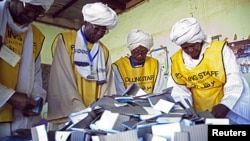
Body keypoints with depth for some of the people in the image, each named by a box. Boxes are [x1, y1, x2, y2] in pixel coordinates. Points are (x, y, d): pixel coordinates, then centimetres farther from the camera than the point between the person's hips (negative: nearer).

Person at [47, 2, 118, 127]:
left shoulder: (104, 51, 15)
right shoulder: (65, 40, 0)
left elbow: (107, 85, 8)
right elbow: (63, 80, -10)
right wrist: (80, 111, -18)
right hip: (68, 115, -4)